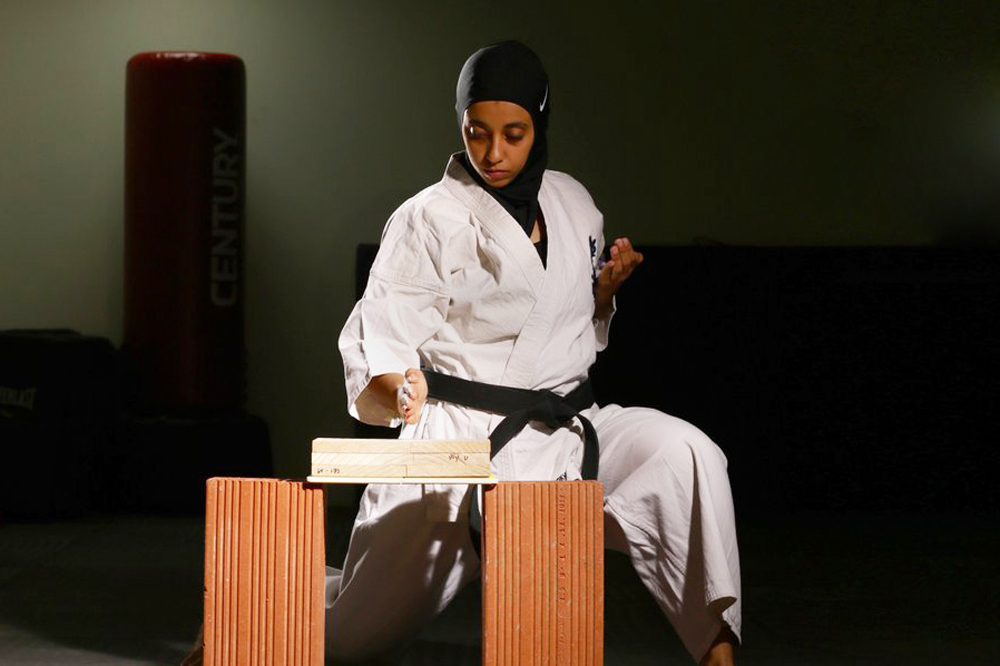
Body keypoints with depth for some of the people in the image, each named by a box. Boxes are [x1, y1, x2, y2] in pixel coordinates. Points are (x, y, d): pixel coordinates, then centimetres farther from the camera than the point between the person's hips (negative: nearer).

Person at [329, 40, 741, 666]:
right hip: (459, 439, -3)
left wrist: (607, 287, -1)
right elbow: (374, 347, -10)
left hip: (563, 428, 4)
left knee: (682, 454, -26)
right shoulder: (429, 220, -8)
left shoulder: (572, 205, 8)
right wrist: (403, 388, -32)